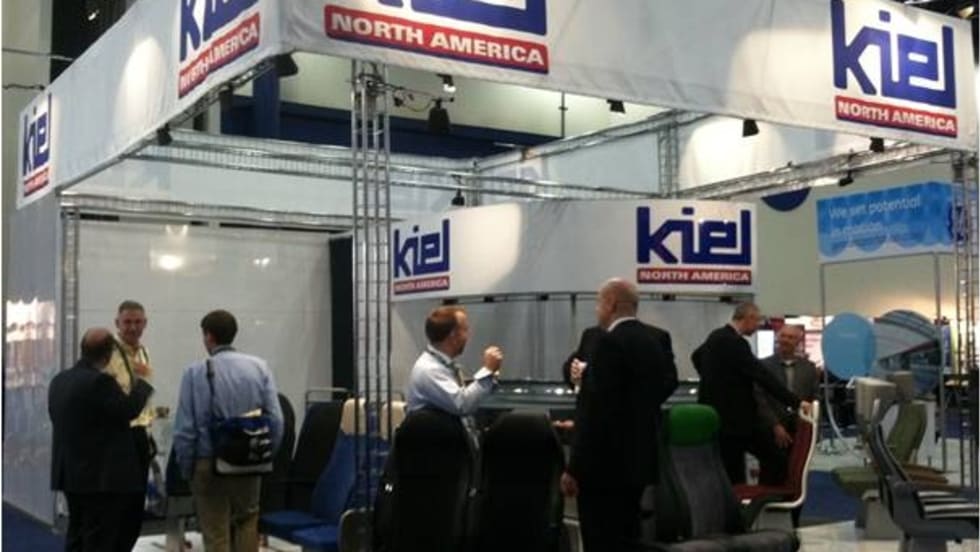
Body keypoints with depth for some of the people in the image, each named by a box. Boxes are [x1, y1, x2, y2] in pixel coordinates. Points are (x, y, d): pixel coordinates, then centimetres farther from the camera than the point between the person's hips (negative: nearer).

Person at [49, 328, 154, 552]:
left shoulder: (58, 381, 8)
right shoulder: (100, 381, -20)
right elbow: (129, 409, -16)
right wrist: (139, 381, -1)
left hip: (71, 474, 9)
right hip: (101, 476, -9)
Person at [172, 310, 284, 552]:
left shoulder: (195, 372, -9)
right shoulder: (259, 367, -3)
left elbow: (184, 430, -9)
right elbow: (276, 420, -5)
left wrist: (187, 469, 4)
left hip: (209, 464, -2)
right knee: (247, 519, 22)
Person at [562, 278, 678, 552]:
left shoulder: (611, 341, -16)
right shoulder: (652, 340, 10)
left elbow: (596, 410, -21)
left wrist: (574, 468, -18)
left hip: (607, 461, -9)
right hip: (637, 458, 9)